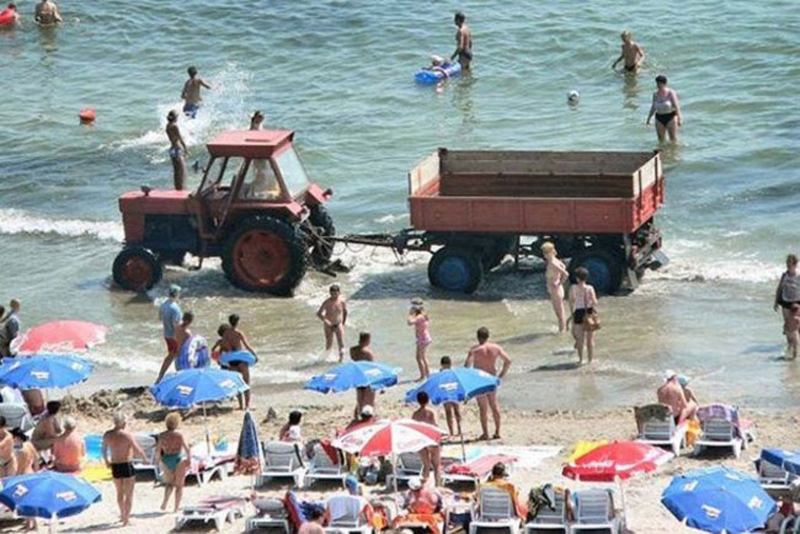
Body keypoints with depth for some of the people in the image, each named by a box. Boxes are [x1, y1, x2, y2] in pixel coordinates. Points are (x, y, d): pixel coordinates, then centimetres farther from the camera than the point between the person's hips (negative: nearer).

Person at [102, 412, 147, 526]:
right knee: (129, 494, 5)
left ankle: (123, 514, 38)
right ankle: (126, 518, 3)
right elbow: (138, 450, -15)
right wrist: (145, 459, 4)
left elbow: (104, 450, 15)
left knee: (120, 492, 23)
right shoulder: (126, 435, -17)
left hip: (115, 466, 5)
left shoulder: (107, 435, -1)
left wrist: (106, 461, 34)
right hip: (127, 465, -5)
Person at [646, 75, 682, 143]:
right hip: (659, 118, 4)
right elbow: (653, 107, 12)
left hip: (671, 117, -4)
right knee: (661, 140, 6)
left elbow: (676, 106, -17)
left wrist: (679, 118, -25)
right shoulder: (655, 93, 2)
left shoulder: (671, 93, -13)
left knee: (674, 140, 0)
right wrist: (648, 118, 14)